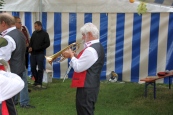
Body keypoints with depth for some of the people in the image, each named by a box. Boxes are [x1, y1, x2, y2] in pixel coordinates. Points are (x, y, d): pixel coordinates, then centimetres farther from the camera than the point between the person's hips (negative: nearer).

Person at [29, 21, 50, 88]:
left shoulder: (45, 34, -1)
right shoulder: (34, 33, 13)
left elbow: (47, 44, -7)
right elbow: (31, 42, 17)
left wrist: (39, 48, -14)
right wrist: (30, 47, -5)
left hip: (40, 54, -5)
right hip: (33, 53, 5)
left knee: (40, 69, -2)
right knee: (33, 68, 5)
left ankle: (39, 83, 4)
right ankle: (36, 80, 21)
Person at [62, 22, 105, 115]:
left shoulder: (91, 50, -22)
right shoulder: (97, 46, 12)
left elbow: (78, 68, -20)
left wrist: (71, 55, -6)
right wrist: (74, 56, 5)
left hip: (86, 87, -11)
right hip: (90, 86, 11)